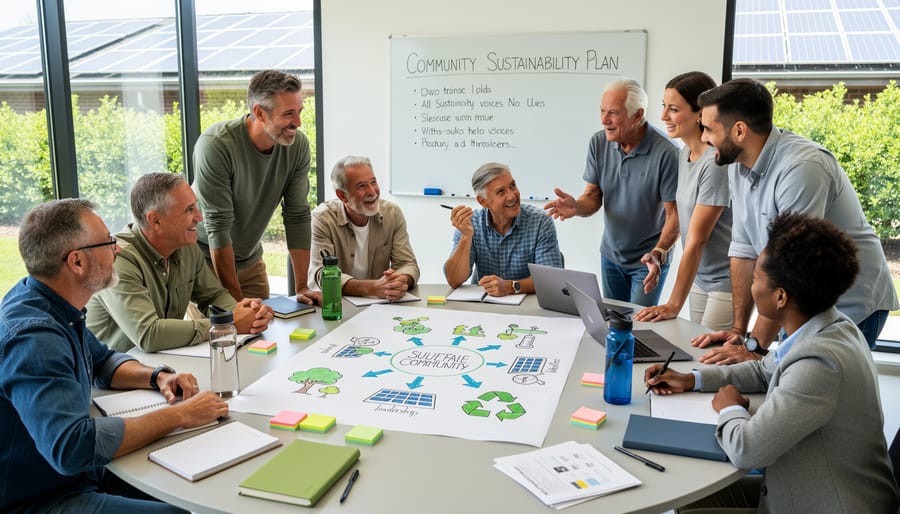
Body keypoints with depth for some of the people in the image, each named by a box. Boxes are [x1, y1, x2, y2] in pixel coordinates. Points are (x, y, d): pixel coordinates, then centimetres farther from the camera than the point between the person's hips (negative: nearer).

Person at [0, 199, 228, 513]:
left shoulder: (56, 306, 2)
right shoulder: (32, 337, -28)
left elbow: (103, 360, 19)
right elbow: (72, 447, -38)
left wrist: (158, 377, -1)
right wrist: (179, 416, -29)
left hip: (80, 473, 9)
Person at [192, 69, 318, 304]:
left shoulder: (298, 145, -13)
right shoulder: (215, 145, -28)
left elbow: (297, 216, -9)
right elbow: (218, 226, -27)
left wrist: (301, 287, -10)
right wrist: (235, 299, -26)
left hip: (250, 258, 4)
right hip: (205, 258, -4)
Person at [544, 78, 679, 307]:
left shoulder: (665, 153, -23)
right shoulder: (599, 143, -8)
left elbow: (674, 214, -19)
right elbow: (593, 196, -3)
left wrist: (658, 254, -33)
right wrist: (577, 206, -25)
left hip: (648, 260, -5)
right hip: (611, 255, 5)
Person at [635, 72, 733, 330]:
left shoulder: (716, 163, -21)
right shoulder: (685, 153, 5)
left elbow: (697, 240, -20)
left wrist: (674, 305, -18)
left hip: (727, 282, -8)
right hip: (700, 278, 8)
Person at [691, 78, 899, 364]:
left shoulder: (801, 167, -27)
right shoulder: (738, 166, -2)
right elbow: (744, 250, 1)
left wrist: (755, 347, -25)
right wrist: (739, 330, 0)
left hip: (850, 308, -7)